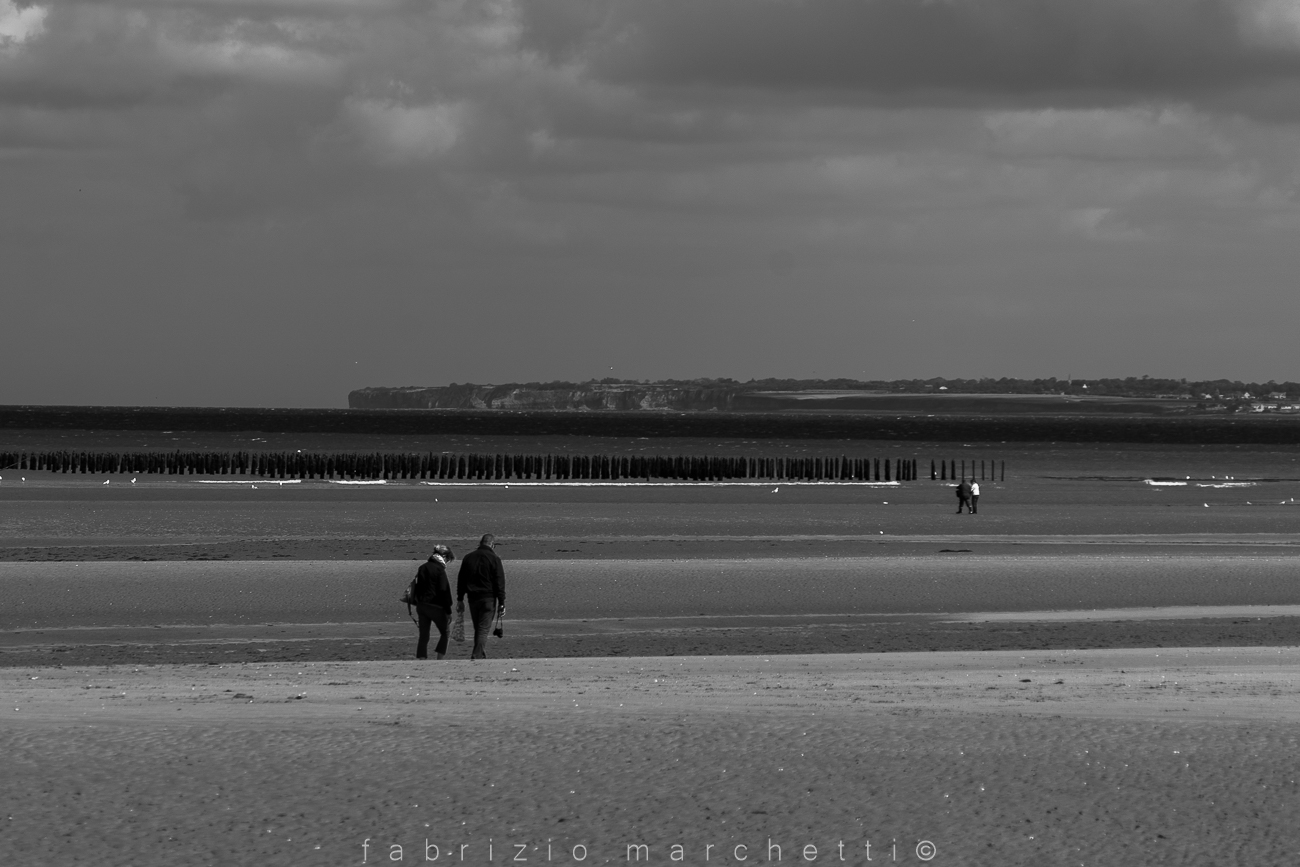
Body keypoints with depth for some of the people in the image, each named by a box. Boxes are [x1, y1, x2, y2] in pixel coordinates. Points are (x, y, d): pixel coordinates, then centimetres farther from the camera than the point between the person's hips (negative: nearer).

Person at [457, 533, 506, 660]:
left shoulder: (468, 557, 9)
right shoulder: (494, 559, -6)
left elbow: (461, 580, 12)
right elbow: (500, 583, -7)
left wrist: (460, 599, 17)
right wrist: (502, 603, -4)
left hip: (473, 597, 5)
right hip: (488, 597, -5)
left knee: (478, 629, 15)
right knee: (484, 629, -5)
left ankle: (482, 656, 19)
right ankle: (477, 656, -16)